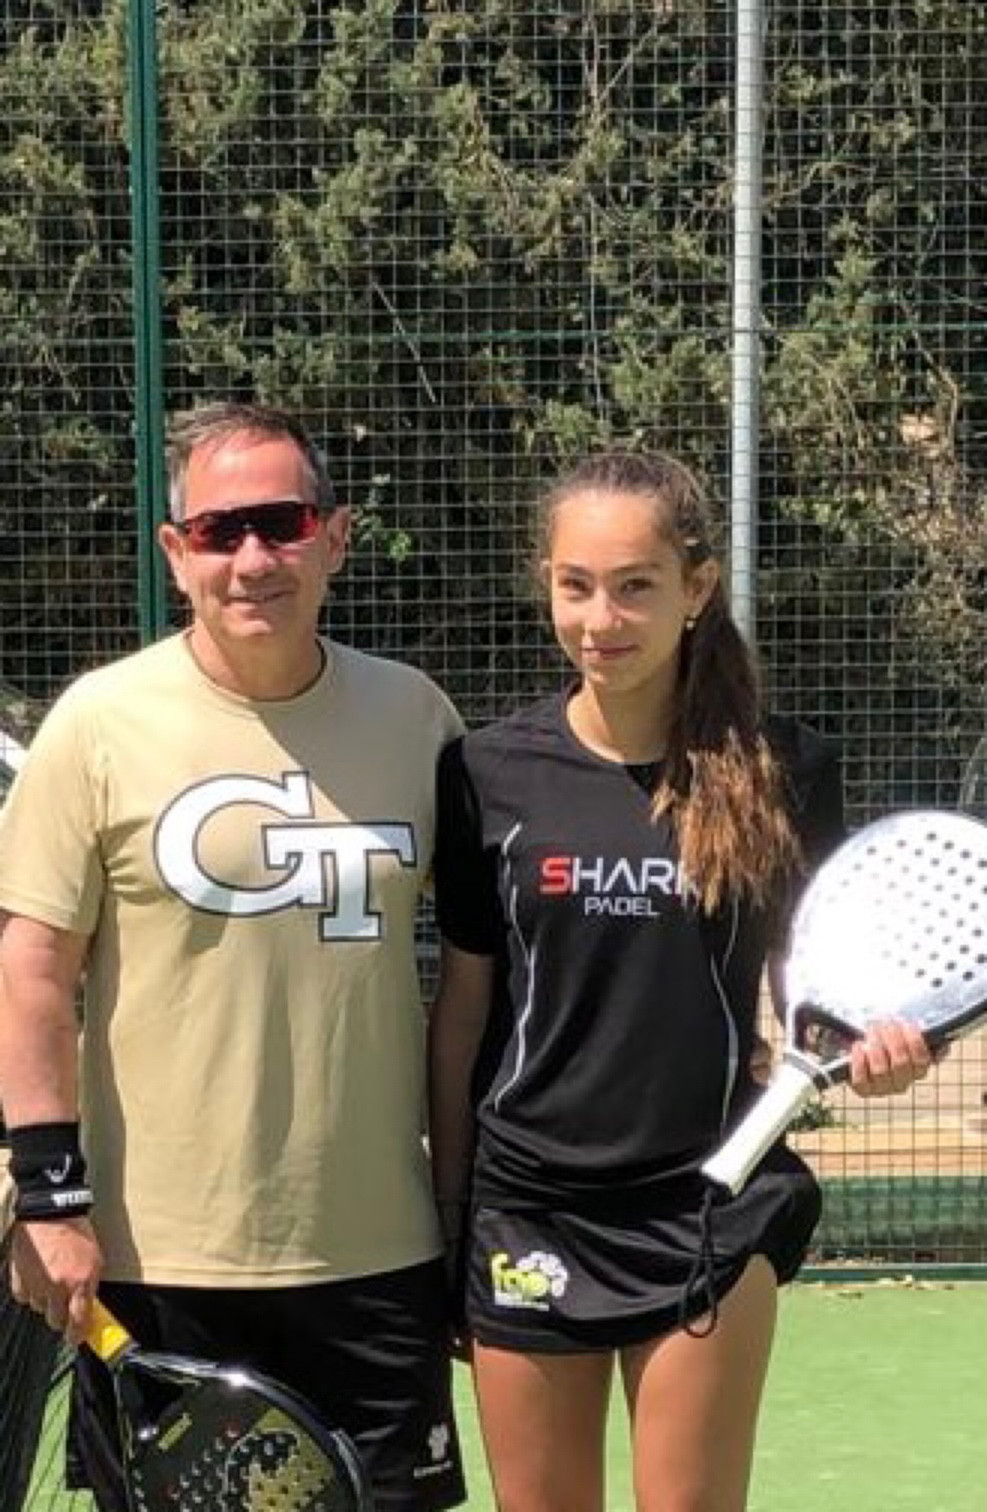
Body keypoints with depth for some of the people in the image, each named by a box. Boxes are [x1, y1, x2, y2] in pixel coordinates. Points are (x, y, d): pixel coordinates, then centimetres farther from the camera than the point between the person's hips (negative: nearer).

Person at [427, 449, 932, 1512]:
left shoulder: (783, 771, -4)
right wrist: (445, 1225, 5)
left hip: (710, 1208, -1)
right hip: (529, 1212, 1)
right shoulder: (490, 772, -2)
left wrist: (866, 1045, -15)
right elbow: (460, 1013, 4)